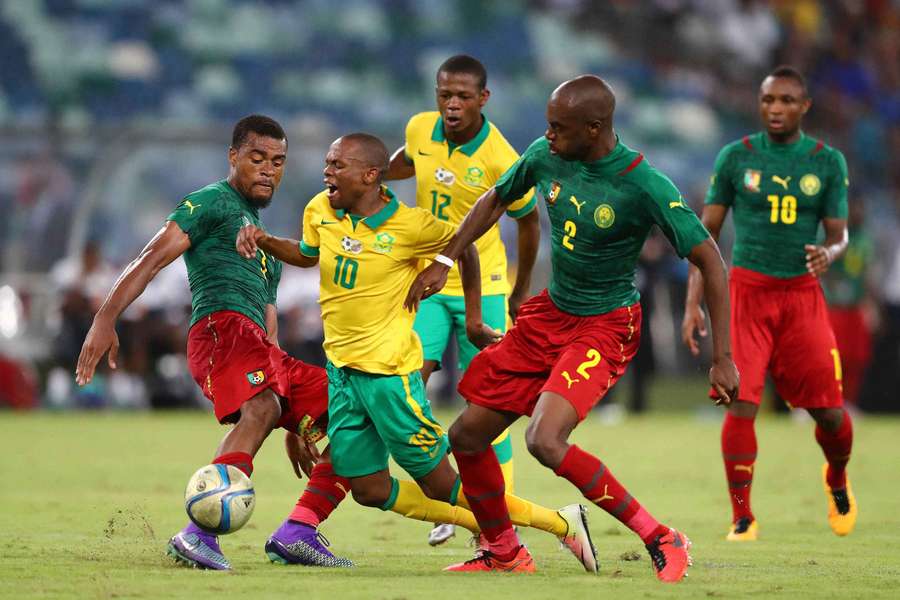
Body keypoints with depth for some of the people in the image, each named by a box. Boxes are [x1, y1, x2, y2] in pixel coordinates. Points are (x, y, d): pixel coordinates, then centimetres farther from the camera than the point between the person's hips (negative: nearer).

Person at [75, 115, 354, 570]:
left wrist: (294, 426, 33)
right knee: (261, 408, -38)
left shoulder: (267, 244, 36)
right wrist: (105, 319, -19)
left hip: (257, 348, 9)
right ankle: (199, 535, -51)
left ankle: (296, 534, -9)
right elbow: (153, 257, -3)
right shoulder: (212, 203, 11)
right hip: (221, 327, -9)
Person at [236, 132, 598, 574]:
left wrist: (474, 321, 6)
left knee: (441, 485, -4)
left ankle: (561, 523, 11)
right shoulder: (320, 212, 0)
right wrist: (262, 240, 3)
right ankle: (493, 532, 22)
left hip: (389, 370, -7)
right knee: (371, 492, 7)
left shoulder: (410, 226, -15)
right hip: (341, 368, 7)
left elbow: (464, 248, 1)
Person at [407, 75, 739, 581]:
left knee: (545, 441, -28)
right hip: (550, 312, 7)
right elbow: (496, 201, 16)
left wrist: (723, 359, -19)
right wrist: (445, 261, 8)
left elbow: (710, 261, -18)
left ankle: (662, 541, -16)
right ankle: (503, 552, 30)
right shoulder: (546, 158, -6)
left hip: (606, 326, -7)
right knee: (467, 437, 6)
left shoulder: (645, 187, -23)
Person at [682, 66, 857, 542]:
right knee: (741, 405, -13)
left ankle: (837, 480, 31)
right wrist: (693, 303, -3)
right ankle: (742, 517, -2)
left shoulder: (827, 162, 4)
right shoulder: (736, 157, 1)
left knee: (830, 412, -1)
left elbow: (838, 233, 6)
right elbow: (706, 231, 5)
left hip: (802, 294, 1)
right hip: (748, 291, -1)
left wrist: (829, 253, -19)